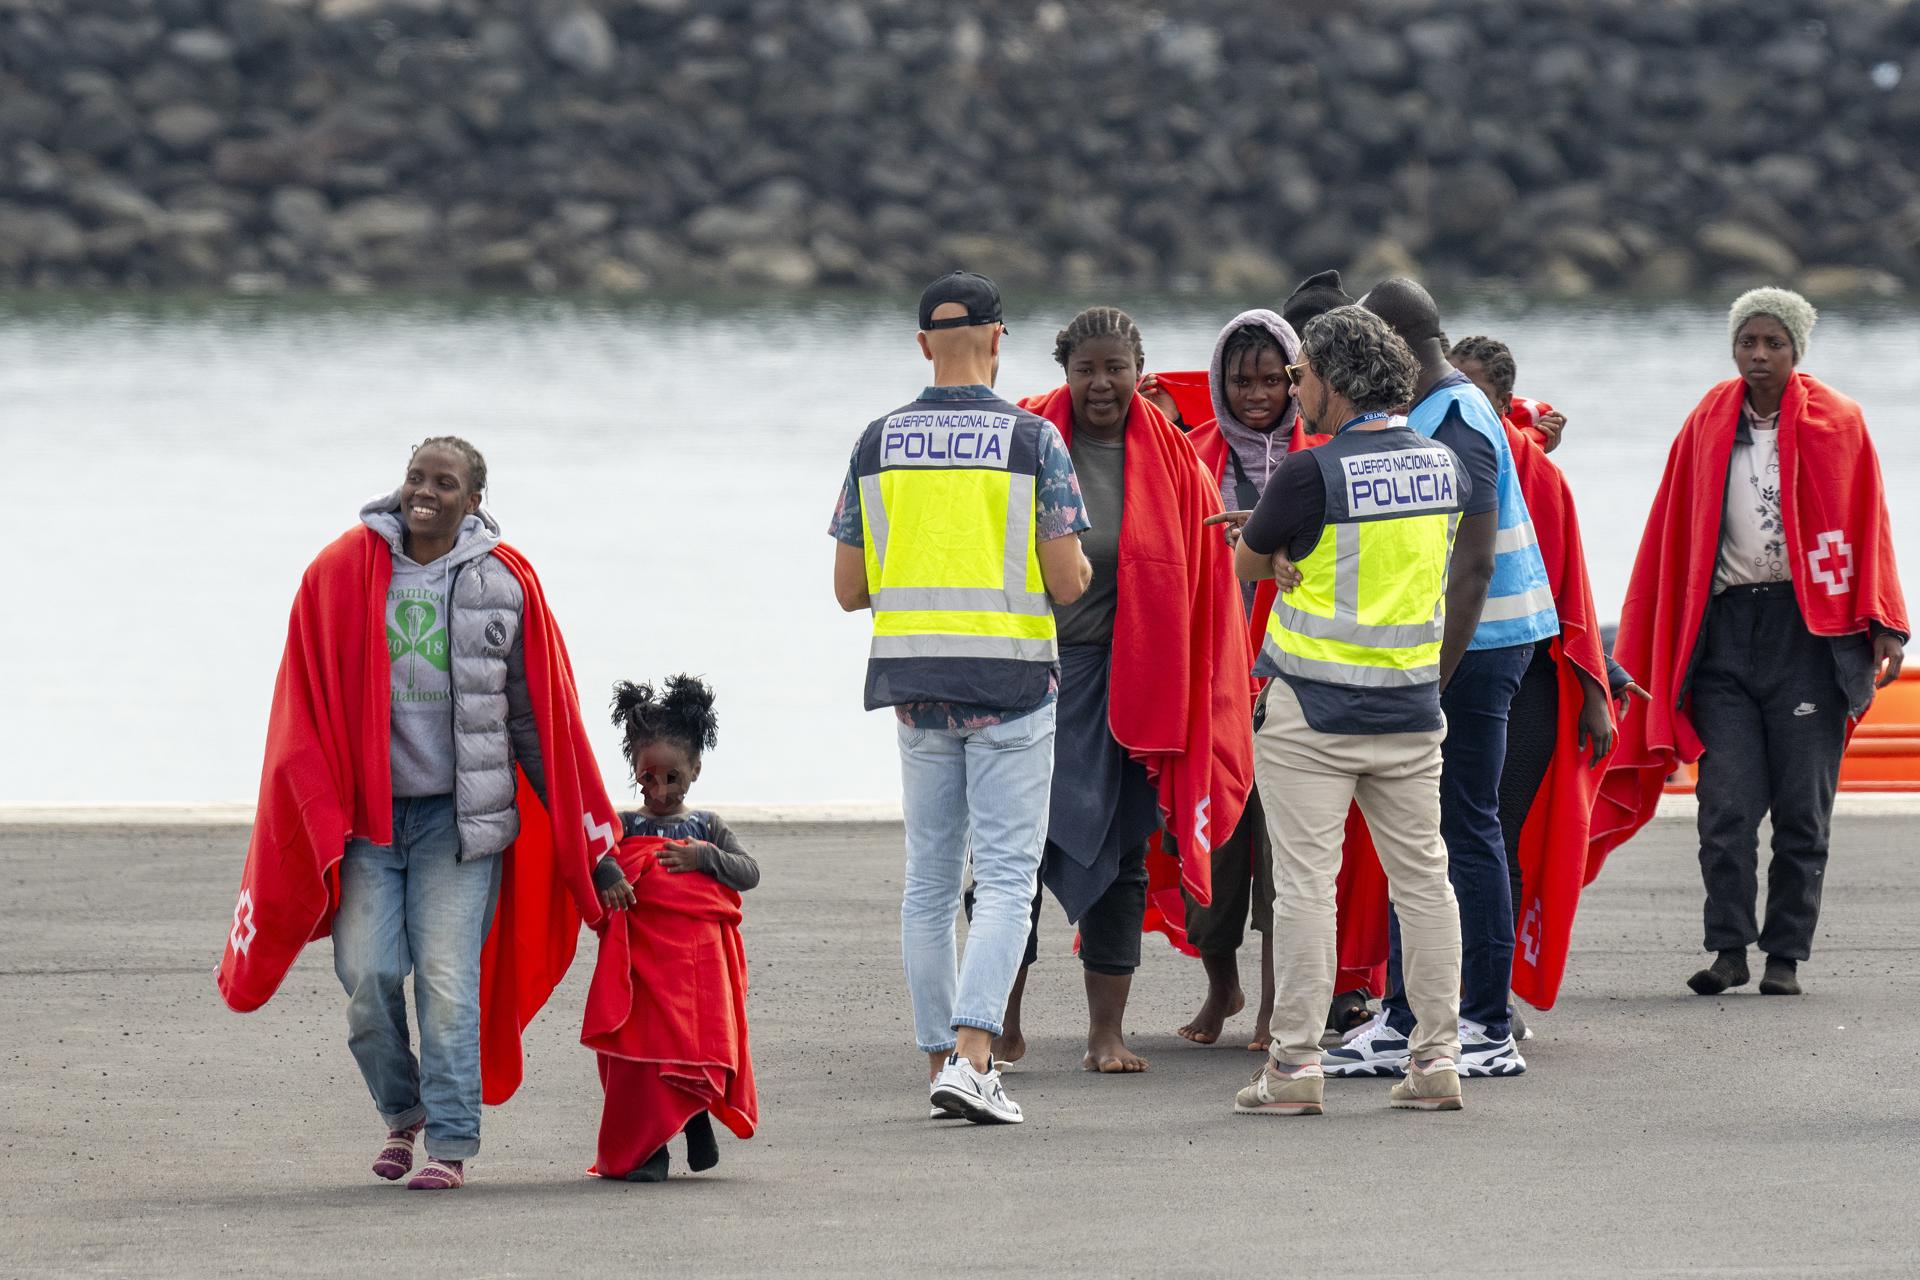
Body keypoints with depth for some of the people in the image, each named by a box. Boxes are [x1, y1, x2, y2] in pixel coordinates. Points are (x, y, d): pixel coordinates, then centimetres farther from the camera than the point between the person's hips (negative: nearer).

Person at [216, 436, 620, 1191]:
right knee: (368, 974, -6)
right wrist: (320, 808, -3)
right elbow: (309, 704, 4)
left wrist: (578, 827, 6)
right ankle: (403, 1112, 19)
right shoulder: (345, 572, 1)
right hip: (367, 810, 1)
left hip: (459, 813, -1)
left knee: (448, 977, -9)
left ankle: (451, 1144, -5)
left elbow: (538, 710, 6)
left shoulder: (504, 583, 1)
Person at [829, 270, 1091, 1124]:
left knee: (929, 881, 12)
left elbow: (849, 589, 6)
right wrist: (1080, 567, 14)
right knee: (1006, 880, -3)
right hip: (1010, 683, -3)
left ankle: (942, 1057, 14)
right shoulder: (1033, 441, -7)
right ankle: (972, 1059, -16)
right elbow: (1067, 581, -9)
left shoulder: (877, 444, 3)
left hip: (915, 683, 4)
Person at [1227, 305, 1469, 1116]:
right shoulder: (1445, 466, 5)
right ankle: (1436, 1057, 10)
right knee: (1422, 878, 9)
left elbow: (1248, 563, -1)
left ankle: (1296, 1064, -3)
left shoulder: (1314, 473, -14)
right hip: (1411, 706, 5)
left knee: (1305, 881, -2)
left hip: (1313, 707, -5)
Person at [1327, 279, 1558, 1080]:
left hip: (1472, 646, -10)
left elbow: (1474, 564, -22)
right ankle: (1404, 1021, 16)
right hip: (1452, 646, 10)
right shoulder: (1425, 417, 15)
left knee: (1466, 831, -6)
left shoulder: (1453, 427, -17)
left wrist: (1436, 679, -23)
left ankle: (1488, 1031, -2)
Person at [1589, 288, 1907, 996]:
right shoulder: (1707, 426, 10)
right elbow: (1672, 537, 11)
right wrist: (1643, 648, 8)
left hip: (1807, 627, -1)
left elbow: (1868, 531, 5)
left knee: (1802, 805, 0)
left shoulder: (1837, 424, 4)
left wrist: (1884, 627, -3)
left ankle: (1786, 955, 6)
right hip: (1725, 625, 2)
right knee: (1727, 803, -6)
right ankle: (1729, 949, 0)